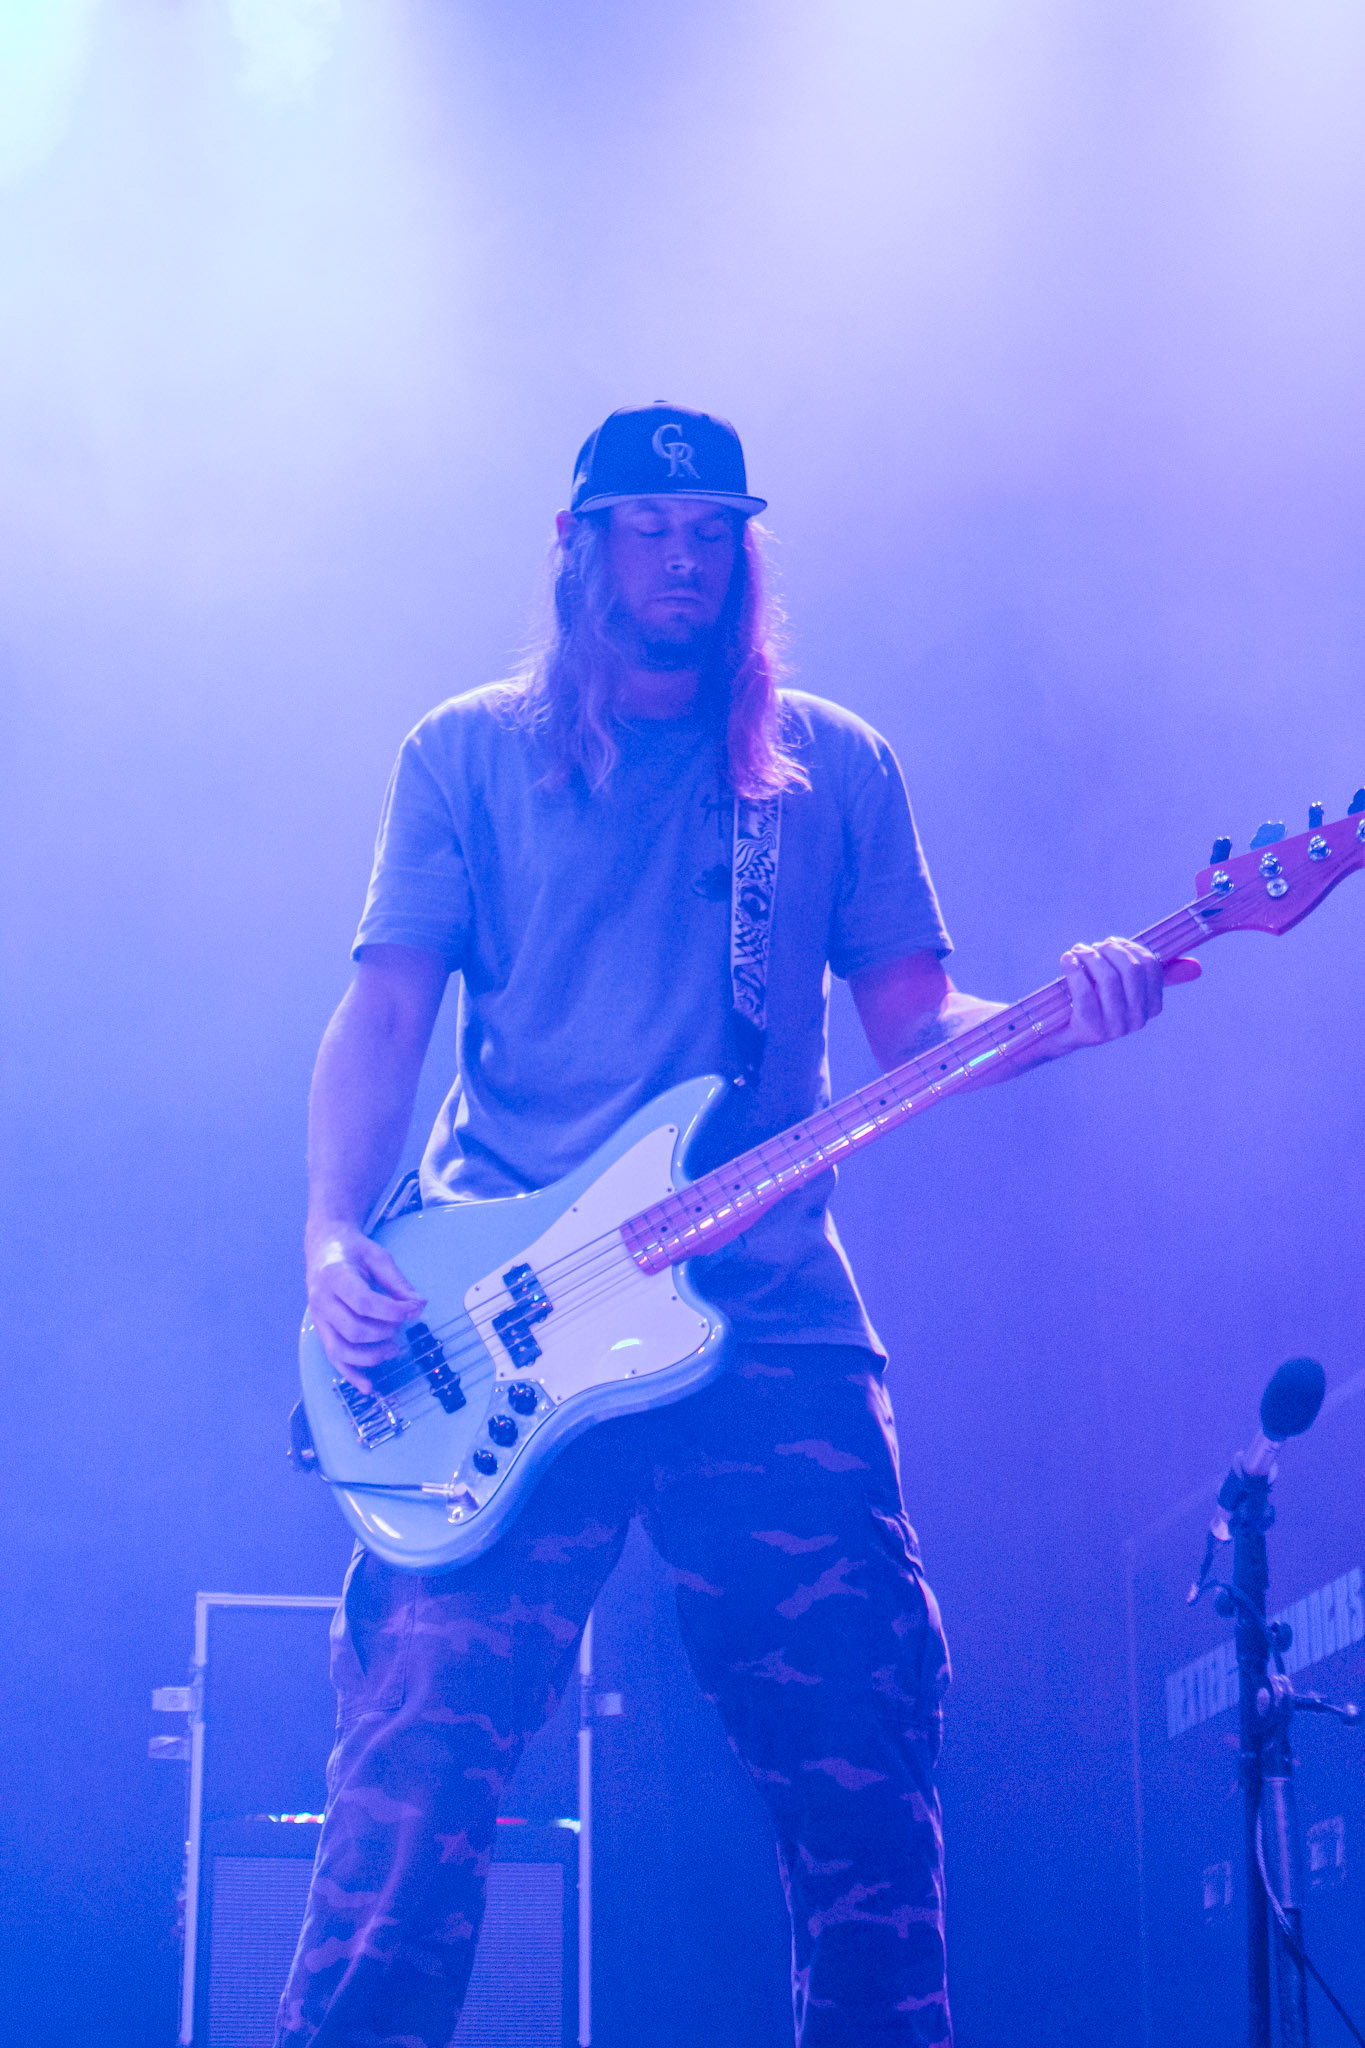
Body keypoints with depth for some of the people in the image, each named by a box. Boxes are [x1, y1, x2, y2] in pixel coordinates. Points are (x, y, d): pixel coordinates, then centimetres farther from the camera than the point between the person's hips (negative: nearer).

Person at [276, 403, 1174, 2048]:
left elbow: (915, 1025, 13)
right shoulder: (469, 754, 11)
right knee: (422, 1744, -13)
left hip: (766, 1311, 2)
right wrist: (334, 1240, -13)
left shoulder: (835, 767, 17)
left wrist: (1059, 1015, -9)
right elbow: (386, 1009, 3)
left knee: (861, 1759, -3)